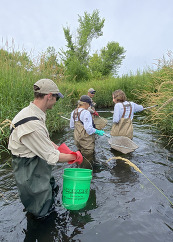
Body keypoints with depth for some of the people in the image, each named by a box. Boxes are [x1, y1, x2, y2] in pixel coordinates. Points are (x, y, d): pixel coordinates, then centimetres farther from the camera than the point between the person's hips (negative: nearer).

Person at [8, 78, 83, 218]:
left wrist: (59, 148, 4)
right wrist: (75, 157, -12)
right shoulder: (32, 124, -36)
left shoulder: (31, 113, -3)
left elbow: (44, 139, 12)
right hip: (30, 172, -9)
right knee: (41, 211, 15)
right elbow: (52, 157, -27)